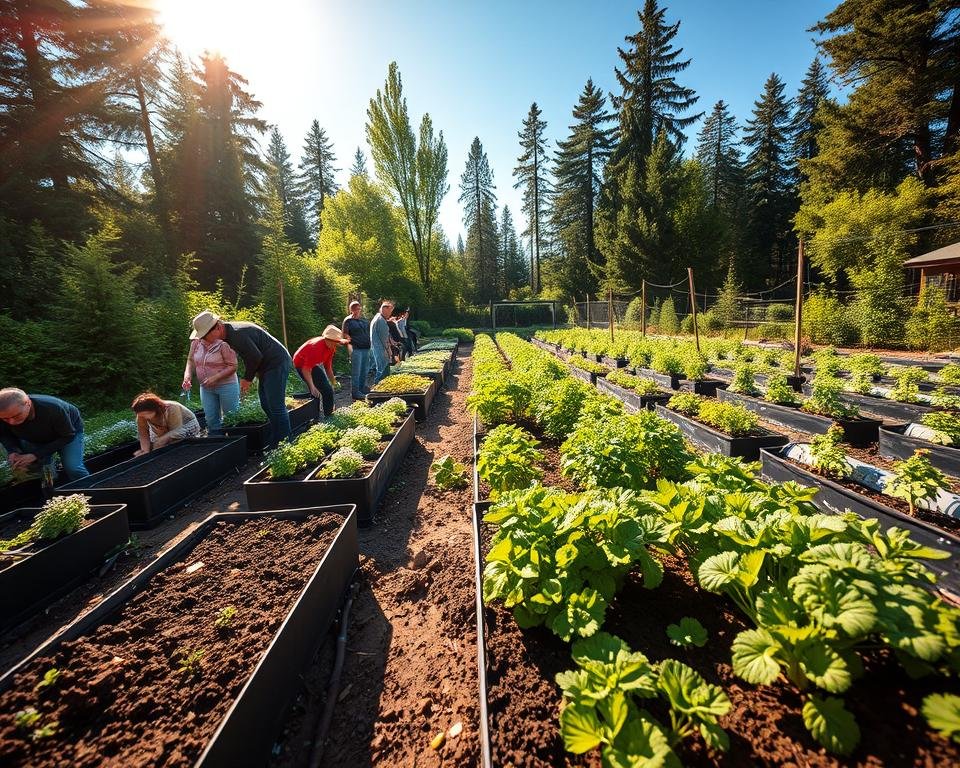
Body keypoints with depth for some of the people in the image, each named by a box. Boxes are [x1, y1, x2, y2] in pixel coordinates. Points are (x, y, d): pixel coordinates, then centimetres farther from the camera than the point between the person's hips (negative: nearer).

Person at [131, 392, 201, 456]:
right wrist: (145, 451, -31)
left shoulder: (171, 409, -36)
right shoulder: (142, 415, -22)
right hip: (166, 430, 5)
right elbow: (143, 434, -20)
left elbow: (176, 431, -35)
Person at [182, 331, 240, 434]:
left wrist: (215, 378, -24)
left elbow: (232, 366, -16)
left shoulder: (223, 344, -17)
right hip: (205, 387, 6)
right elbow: (191, 360, 10)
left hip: (226, 385, -6)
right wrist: (187, 376, -7)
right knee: (211, 419, 12)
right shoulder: (196, 342, 0)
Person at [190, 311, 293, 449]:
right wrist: (247, 377, 7)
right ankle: (275, 439, 23)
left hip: (277, 363, -11)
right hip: (267, 366, 11)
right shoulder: (229, 333, 7)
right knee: (266, 405, 14)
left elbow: (256, 357, -22)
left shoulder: (237, 334, -24)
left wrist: (247, 378, -9)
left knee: (276, 406, -9)